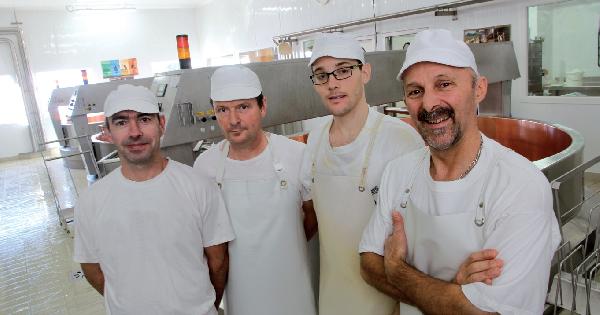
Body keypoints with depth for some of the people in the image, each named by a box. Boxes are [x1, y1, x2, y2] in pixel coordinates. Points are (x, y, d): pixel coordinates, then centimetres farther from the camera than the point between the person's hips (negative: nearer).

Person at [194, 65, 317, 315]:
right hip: (238, 293, 1)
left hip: (292, 291, -1)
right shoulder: (204, 165, -9)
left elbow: (313, 215, 0)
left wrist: (283, 247, 1)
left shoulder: (298, 155, -15)